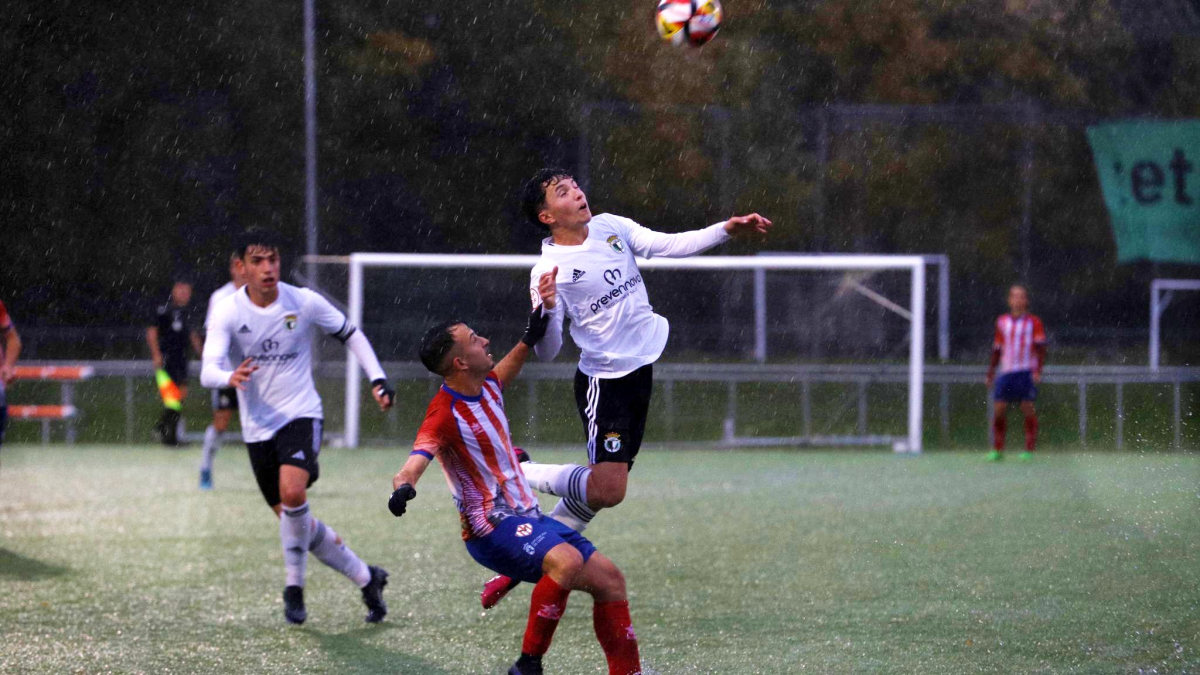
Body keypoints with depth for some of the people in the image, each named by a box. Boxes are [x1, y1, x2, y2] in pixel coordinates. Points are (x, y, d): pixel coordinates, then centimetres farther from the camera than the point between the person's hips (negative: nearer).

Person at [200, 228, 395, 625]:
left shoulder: (304, 303, -6)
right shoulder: (228, 313, -8)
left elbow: (350, 335, 10)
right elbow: (207, 372, -19)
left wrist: (378, 379, 0)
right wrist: (230, 379, -42)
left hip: (301, 414, -3)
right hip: (257, 427, 3)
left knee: (292, 492, -29)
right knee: (294, 520, 7)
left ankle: (294, 586, -10)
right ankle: (366, 578, 25)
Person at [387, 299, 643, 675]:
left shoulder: (487, 386, 6)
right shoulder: (446, 413, -20)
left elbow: (507, 368, 33)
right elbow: (416, 462, -36)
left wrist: (532, 334, 26)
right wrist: (403, 488, -56)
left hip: (527, 518, 9)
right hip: (492, 528, -9)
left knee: (609, 580, 5)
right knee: (567, 560, -36)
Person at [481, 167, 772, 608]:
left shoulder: (611, 228, 4)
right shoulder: (549, 270, -14)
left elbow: (671, 245, -1)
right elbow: (547, 352, -14)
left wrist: (727, 229, -13)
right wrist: (545, 311, -34)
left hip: (641, 369, 7)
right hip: (603, 381, -7)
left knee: (606, 486, 8)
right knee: (607, 489, -18)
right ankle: (522, 475, 5)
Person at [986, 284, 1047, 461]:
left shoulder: (1034, 322, 2)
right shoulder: (1002, 322, 14)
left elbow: (1041, 348, -3)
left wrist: (1038, 370, -13)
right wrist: (990, 372, 17)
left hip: (1027, 372, -3)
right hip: (1006, 372, 4)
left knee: (1028, 410, -7)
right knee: (998, 410, -3)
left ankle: (1029, 450, 0)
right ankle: (997, 450, 6)